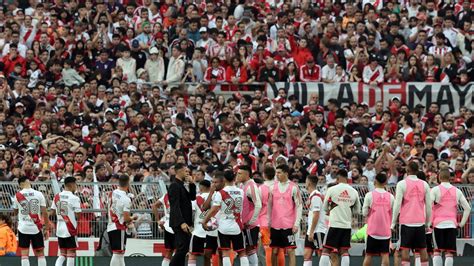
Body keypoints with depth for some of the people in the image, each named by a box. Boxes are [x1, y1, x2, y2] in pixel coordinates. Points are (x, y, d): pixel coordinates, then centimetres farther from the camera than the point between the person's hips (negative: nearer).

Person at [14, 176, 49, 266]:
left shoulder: (18, 195, -3)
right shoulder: (39, 194, -4)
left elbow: (15, 213, 11)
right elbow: (44, 213, -5)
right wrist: (46, 229, 2)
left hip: (23, 228, 0)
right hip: (36, 228, 0)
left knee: (24, 254, 2)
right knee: (40, 253, 9)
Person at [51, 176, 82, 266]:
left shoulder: (57, 196, 5)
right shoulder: (74, 198, -13)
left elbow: (52, 213, 8)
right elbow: (77, 216, -13)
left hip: (59, 228, 6)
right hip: (70, 229, -6)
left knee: (62, 254, 14)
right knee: (71, 253, 2)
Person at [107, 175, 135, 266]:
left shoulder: (112, 194, 7)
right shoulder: (126, 199, -16)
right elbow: (126, 218, -18)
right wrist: (133, 218, 5)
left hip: (110, 227, 8)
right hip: (119, 228, -8)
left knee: (120, 254, 16)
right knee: (117, 254, -6)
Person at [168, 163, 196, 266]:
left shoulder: (181, 185, 17)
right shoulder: (175, 186, -12)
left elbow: (192, 197, 17)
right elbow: (175, 206, -20)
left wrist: (191, 184, 4)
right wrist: (182, 223, -26)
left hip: (183, 222, 10)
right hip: (180, 223, -10)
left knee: (183, 250, 10)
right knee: (182, 249, -14)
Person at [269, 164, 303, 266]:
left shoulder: (293, 187, -4)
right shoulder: (273, 187, 8)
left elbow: (299, 206, -4)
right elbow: (270, 205, 12)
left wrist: (296, 224, -10)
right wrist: (268, 222, 7)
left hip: (288, 225, -4)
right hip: (275, 225, 4)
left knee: (290, 251, -4)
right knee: (274, 251, 7)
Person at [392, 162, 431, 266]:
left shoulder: (402, 184, -4)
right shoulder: (424, 184, 6)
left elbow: (397, 205, -8)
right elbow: (428, 206, 6)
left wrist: (393, 223, -4)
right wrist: (428, 223, 15)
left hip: (406, 221, -3)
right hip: (420, 221, 3)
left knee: (405, 248, -2)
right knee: (422, 249, 9)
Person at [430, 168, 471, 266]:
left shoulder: (435, 190, -1)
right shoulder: (457, 191, 9)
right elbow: (467, 208, 8)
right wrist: (462, 223, 12)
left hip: (438, 224, -2)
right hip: (452, 224, 2)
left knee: (437, 251, 5)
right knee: (449, 252, 3)